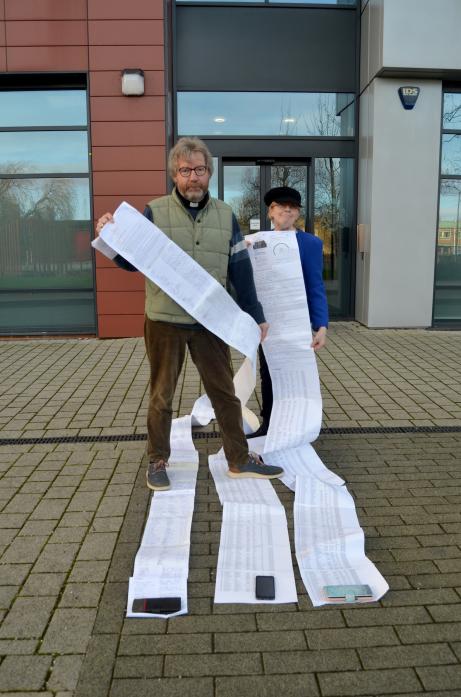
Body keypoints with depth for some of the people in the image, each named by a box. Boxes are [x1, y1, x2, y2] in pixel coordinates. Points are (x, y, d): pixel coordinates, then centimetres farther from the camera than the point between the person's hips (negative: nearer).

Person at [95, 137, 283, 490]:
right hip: (164, 322, -2)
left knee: (225, 393, 10)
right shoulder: (154, 212, -2)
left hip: (210, 322, 3)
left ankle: (240, 459, 25)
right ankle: (158, 461, 27)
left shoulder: (226, 215, 6)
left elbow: (241, 271, 7)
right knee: (161, 396, 10)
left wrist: (256, 315, 7)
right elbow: (133, 262, 0)